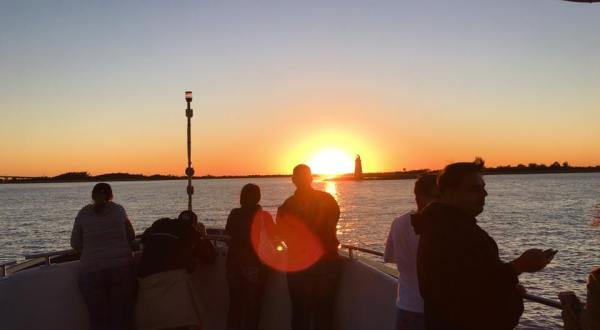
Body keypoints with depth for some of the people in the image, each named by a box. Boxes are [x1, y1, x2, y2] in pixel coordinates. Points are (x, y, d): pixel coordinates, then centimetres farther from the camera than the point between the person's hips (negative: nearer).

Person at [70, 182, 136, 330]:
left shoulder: (83, 213, 5)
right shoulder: (119, 210, 5)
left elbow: (75, 244, 8)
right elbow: (131, 237, 10)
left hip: (91, 272, 0)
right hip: (122, 268, 0)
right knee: (122, 318, 6)